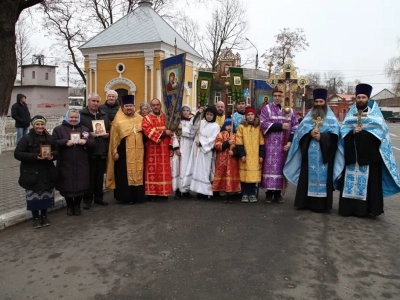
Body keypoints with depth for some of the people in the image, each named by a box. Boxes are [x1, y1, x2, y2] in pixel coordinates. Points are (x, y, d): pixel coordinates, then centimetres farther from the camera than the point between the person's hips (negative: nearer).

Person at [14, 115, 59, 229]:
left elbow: (57, 151, 12)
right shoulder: (26, 138, -7)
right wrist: (34, 156, -23)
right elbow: (17, 154, -12)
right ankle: (36, 217, 20)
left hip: (47, 173, 4)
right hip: (31, 173, -3)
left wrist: (52, 155, -12)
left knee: (46, 195, 11)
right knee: (34, 196, 2)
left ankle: (44, 216, 28)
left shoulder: (50, 138, 5)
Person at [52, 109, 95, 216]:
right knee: (67, 186, 4)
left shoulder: (85, 129, 10)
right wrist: (65, 142, -17)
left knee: (81, 186, 4)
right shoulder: (59, 129, 3)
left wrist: (85, 141, -14)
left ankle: (77, 205, 25)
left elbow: (93, 143, 6)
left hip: (81, 164, 2)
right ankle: (69, 205, 26)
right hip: (65, 164, -1)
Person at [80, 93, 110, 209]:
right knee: (89, 176, 1)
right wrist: (88, 134, -19)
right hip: (88, 151, -4)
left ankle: (98, 197, 23)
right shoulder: (81, 115, -1)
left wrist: (107, 135, 0)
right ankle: (87, 199, 12)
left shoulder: (104, 115, 16)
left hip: (102, 150, 5)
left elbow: (109, 130, 20)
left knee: (100, 176, 11)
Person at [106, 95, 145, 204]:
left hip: (138, 151, 4)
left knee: (138, 172, 8)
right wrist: (115, 151, -10)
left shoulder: (139, 118, 10)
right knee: (124, 174, 1)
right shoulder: (118, 120, -2)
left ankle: (137, 196, 18)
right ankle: (125, 197, 8)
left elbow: (144, 133, 17)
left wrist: (144, 148, 11)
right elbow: (114, 137, -4)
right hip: (124, 152, -4)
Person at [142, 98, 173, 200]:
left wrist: (170, 146, 2)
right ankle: (151, 193, 3)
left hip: (164, 149, 4)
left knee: (164, 171, 6)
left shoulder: (165, 117, 13)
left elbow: (170, 132, 12)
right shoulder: (146, 118, 0)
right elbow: (148, 131, -16)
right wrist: (163, 133, -18)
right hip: (153, 149, -4)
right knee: (152, 171, -2)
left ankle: (163, 192, 15)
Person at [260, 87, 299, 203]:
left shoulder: (290, 110, 11)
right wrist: (281, 126, -13)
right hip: (271, 144, -3)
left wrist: (290, 141, -5)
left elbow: (296, 127, 7)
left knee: (281, 167, 5)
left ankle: (278, 192, 13)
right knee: (270, 166, -5)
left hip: (284, 144, 3)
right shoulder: (267, 108, 3)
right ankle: (269, 192, 1)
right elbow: (264, 124, -10)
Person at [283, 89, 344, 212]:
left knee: (323, 177, -3)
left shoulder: (331, 118, 9)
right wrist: (310, 133, -15)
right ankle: (306, 201, 9)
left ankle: (321, 204, 2)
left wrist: (322, 136, -17)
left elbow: (334, 134, -2)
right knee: (308, 176, 2)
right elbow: (300, 130, 4)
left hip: (324, 153, -2)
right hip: (310, 153, 2)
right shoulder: (308, 117, 15)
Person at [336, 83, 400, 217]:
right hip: (352, 153, 3)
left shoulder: (375, 112, 5)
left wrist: (363, 132, -16)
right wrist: (352, 132, -16)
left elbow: (380, 130, -6)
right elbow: (343, 130, 4)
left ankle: (366, 208, 6)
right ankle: (349, 207, 10)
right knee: (351, 180, 4)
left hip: (369, 153, -2)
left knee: (369, 181, -1)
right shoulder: (351, 112, 13)